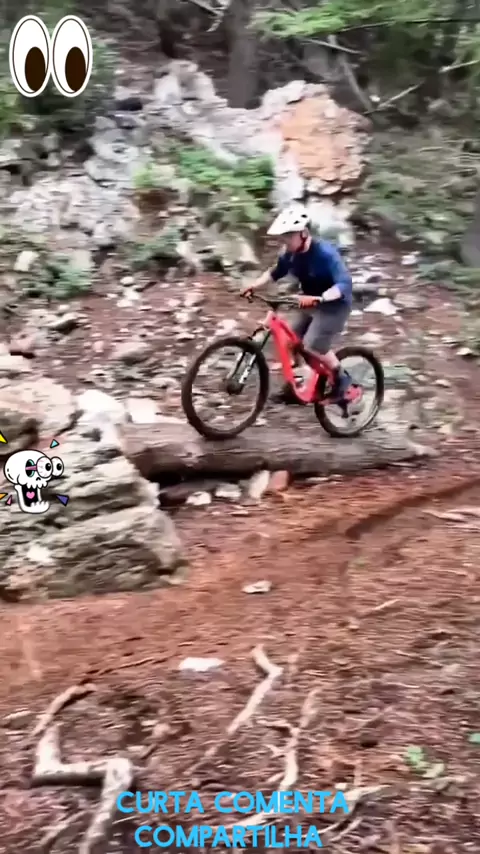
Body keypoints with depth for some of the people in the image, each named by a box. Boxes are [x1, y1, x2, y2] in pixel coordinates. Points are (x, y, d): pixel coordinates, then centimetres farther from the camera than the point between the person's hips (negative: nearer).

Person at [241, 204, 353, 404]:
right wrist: (254, 286, -3)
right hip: (309, 303, 8)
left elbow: (344, 284, -36)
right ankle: (292, 388, 15)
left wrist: (318, 298, -50)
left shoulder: (325, 252, -29)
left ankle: (341, 378, 3)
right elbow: (276, 272, 11)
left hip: (333, 305, -7)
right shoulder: (290, 253, -7)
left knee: (313, 345, -19)